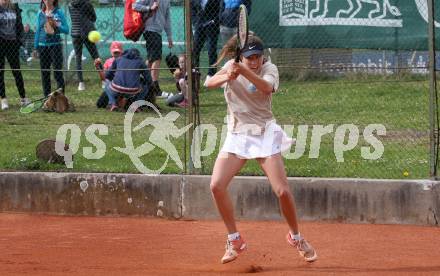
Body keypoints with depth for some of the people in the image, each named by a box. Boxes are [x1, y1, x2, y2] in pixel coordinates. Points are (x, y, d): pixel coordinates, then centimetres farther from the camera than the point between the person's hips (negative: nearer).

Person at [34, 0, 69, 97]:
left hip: (55, 45, -3)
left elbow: (66, 30, -3)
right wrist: (35, 48, 12)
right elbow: (38, 31, 14)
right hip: (43, 45, 4)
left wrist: (56, 25, -19)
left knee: (58, 72, -7)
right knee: (44, 73, 5)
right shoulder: (40, 13, 8)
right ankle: (47, 98, 11)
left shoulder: (59, 12, -1)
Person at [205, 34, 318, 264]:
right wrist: (227, 77, -38)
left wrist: (244, 71, -48)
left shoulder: (269, 69, -8)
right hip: (236, 135, 2)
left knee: (282, 191, -10)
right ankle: (234, 240, 2)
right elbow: (209, 83, -17)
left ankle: (296, 237, 16)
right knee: (216, 185, -14)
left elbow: (267, 87, -32)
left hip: (264, 135, -2)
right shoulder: (232, 66, 0)